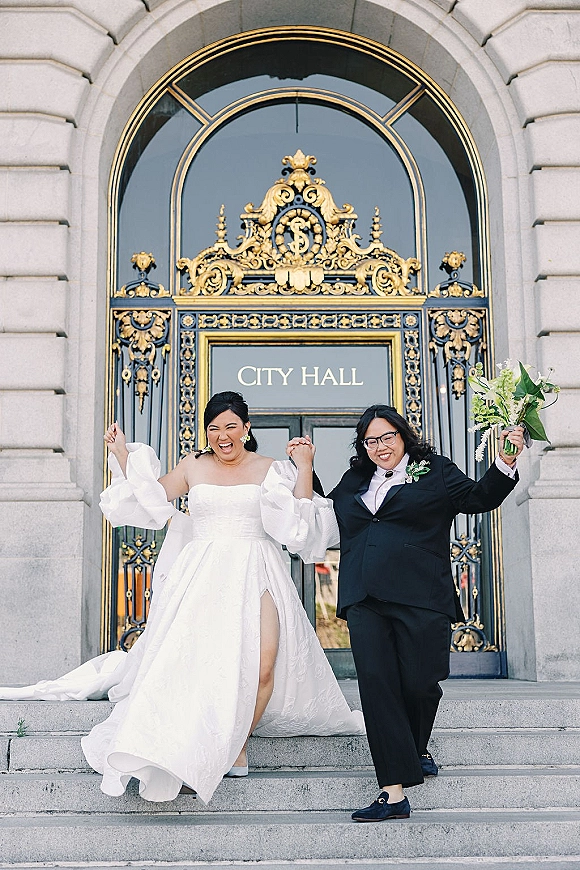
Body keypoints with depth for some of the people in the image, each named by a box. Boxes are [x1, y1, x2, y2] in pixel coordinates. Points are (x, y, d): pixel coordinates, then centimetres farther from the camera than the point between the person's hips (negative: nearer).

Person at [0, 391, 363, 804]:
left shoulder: (270, 470, 10)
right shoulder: (193, 466, 14)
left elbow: (299, 521, 2)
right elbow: (150, 501, 18)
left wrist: (305, 468, -3)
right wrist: (124, 456, 12)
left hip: (255, 573, -1)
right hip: (203, 575, 1)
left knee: (263, 666, -15)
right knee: (196, 658, -12)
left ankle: (238, 743, 4)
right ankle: (189, 757, -4)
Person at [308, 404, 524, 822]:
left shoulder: (435, 471, 12)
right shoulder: (352, 482, 22)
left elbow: (480, 497, 5)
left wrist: (505, 462, -8)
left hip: (420, 599, -3)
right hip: (365, 600, 3)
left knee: (418, 685, -3)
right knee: (376, 685, -7)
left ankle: (416, 749, 32)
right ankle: (394, 791, -5)